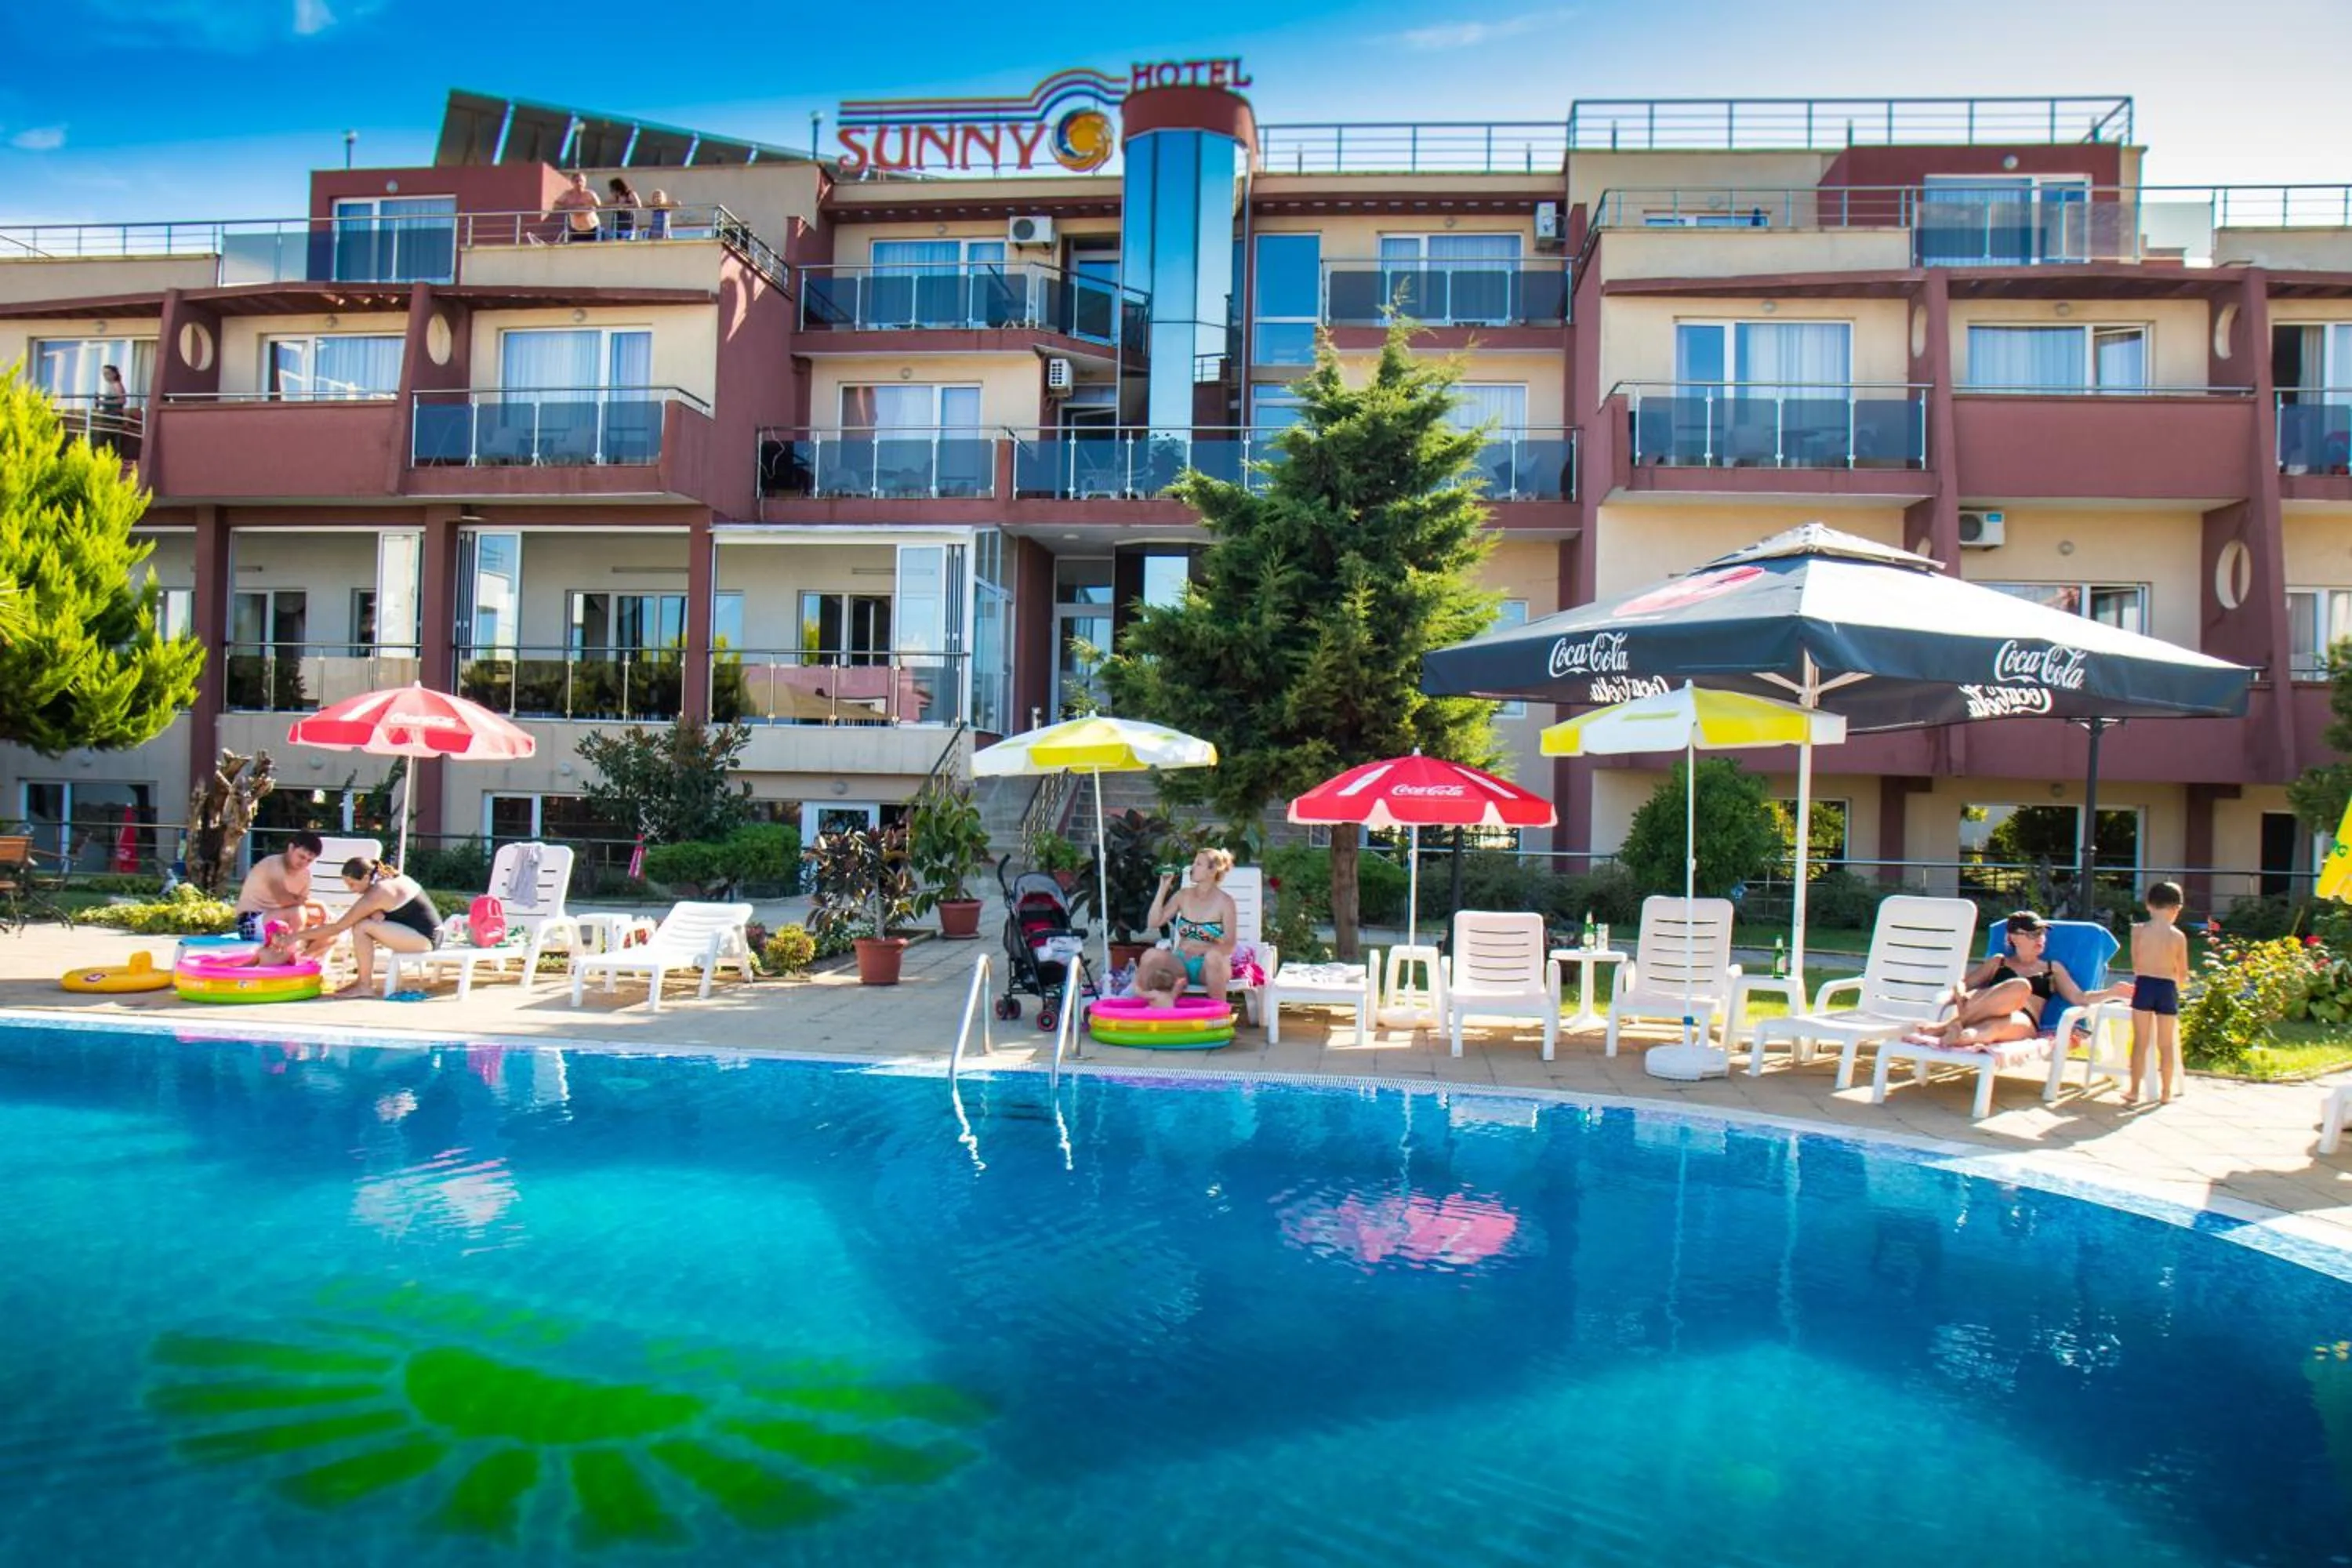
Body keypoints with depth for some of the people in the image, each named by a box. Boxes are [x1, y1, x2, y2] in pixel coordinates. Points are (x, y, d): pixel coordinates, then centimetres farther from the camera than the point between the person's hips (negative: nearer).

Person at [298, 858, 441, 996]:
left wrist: (301, 935, -3)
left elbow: (337, 928, -12)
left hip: (424, 939, -10)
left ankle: (364, 986, -8)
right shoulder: (387, 879, 9)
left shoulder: (374, 895, -18)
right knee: (358, 922, 10)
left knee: (362, 927, -17)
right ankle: (365, 979, 12)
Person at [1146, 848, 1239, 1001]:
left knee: (1212, 956, -39)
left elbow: (1229, 946, -7)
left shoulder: (1224, 901, -5)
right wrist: (1163, 888, -3)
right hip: (1182, 963, 2)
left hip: (1211, 966, -2)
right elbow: (1153, 922, 2)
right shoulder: (1183, 895, 8)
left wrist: (1200, 950, -24)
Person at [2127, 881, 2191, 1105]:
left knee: (2140, 1041, 6)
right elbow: (2183, 974, 3)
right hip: (2168, 989, 0)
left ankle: (2134, 1090, 7)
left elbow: (2136, 964, 4)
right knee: (2167, 1043, 10)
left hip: (2143, 986, 0)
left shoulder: (2138, 930, -4)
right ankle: (2167, 1091, 17)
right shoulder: (2178, 936, -5)